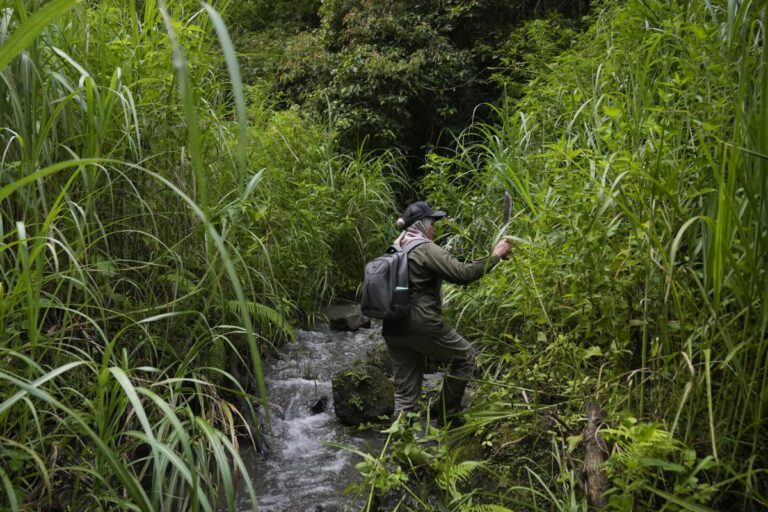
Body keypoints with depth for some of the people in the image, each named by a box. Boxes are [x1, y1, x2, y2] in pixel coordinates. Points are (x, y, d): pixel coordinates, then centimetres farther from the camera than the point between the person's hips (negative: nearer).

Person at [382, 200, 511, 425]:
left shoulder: (396, 248, 13)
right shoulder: (426, 249, -10)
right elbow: (462, 274, -16)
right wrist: (495, 255, -7)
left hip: (393, 328, 8)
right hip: (421, 325, -8)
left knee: (405, 392, 12)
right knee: (465, 356, 15)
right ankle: (446, 415, 20)